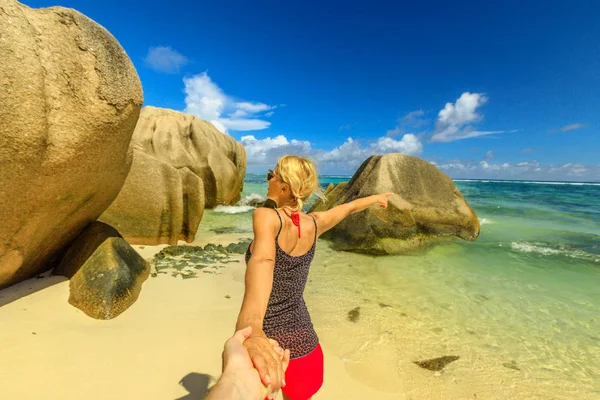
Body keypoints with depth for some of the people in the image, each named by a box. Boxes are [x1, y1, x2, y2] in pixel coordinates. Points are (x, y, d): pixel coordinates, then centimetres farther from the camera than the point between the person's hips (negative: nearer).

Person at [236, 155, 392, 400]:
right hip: (303, 342, 5)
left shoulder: (266, 217, -17)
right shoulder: (314, 224, -1)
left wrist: (249, 327, -53)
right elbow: (350, 207, 16)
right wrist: (377, 197, 34)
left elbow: (262, 259, -38)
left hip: (268, 342, -5)